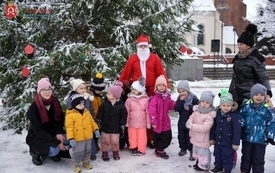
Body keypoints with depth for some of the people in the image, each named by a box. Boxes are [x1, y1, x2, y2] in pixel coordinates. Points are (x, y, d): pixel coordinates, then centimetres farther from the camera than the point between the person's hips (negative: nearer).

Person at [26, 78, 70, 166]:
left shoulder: (55, 102, -7)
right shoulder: (33, 108, -22)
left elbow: (60, 119, 2)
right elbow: (38, 130, -24)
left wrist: (58, 133, -18)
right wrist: (57, 142, -28)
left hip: (53, 133, 5)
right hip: (37, 136, -5)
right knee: (54, 150, -29)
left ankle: (54, 153, 9)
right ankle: (36, 152, 1)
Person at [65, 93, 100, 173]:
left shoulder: (87, 112, 4)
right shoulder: (70, 115, -16)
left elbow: (92, 122, 12)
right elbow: (69, 127, -19)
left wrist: (96, 130, 5)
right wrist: (71, 138, -24)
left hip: (88, 137, 6)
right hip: (77, 138, -6)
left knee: (87, 150, 19)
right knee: (78, 152, 4)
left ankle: (86, 161, 39)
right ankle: (76, 164, 25)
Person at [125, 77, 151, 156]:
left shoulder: (145, 99, -8)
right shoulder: (129, 99, -7)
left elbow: (148, 112, -4)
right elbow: (126, 111, -4)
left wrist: (148, 123, -2)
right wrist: (126, 122, -5)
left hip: (142, 122, -1)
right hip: (132, 122, 1)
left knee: (141, 136, 10)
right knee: (132, 136, 12)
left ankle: (141, 149, 24)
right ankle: (134, 148, 30)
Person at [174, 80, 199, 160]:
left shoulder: (193, 98, -14)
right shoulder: (179, 98, -2)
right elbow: (177, 109, -13)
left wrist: (190, 108, -30)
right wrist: (181, 100, -23)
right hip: (182, 121, 5)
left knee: (190, 137, 2)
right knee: (181, 136, 17)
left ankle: (191, 151, 15)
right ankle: (183, 149, 35)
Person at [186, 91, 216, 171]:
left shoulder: (210, 115, -26)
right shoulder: (197, 110, -3)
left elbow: (204, 127, -31)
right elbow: (191, 117, 5)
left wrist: (192, 126, -33)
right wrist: (189, 123, -20)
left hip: (203, 139, -8)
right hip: (196, 137, 8)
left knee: (203, 152, 6)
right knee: (196, 150, 26)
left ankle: (203, 166, 24)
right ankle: (198, 162, 45)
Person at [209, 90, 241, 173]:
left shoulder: (235, 115, -18)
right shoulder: (217, 114, -1)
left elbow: (237, 130, -18)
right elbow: (213, 127, 8)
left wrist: (236, 143, -18)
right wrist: (212, 138, 10)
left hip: (228, 143, -6)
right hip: (218, 141, 6)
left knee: (227, 157, 9)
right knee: (217, 155, 21)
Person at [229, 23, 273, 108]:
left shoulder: (256, 59, -11)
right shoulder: (239, 57, 9)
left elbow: (263, 78, -12)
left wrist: (267, 94, -27)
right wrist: (230, 92, 20)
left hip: (249, 98, -7)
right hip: (235, 96, 7)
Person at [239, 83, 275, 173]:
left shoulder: (267, 109, -9)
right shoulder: (246, 106, -5)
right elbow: (240, 118, 6)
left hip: (261, 140, -2)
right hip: (247, 138, 2)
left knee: (258, 160, 8)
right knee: (246, 158, 17)